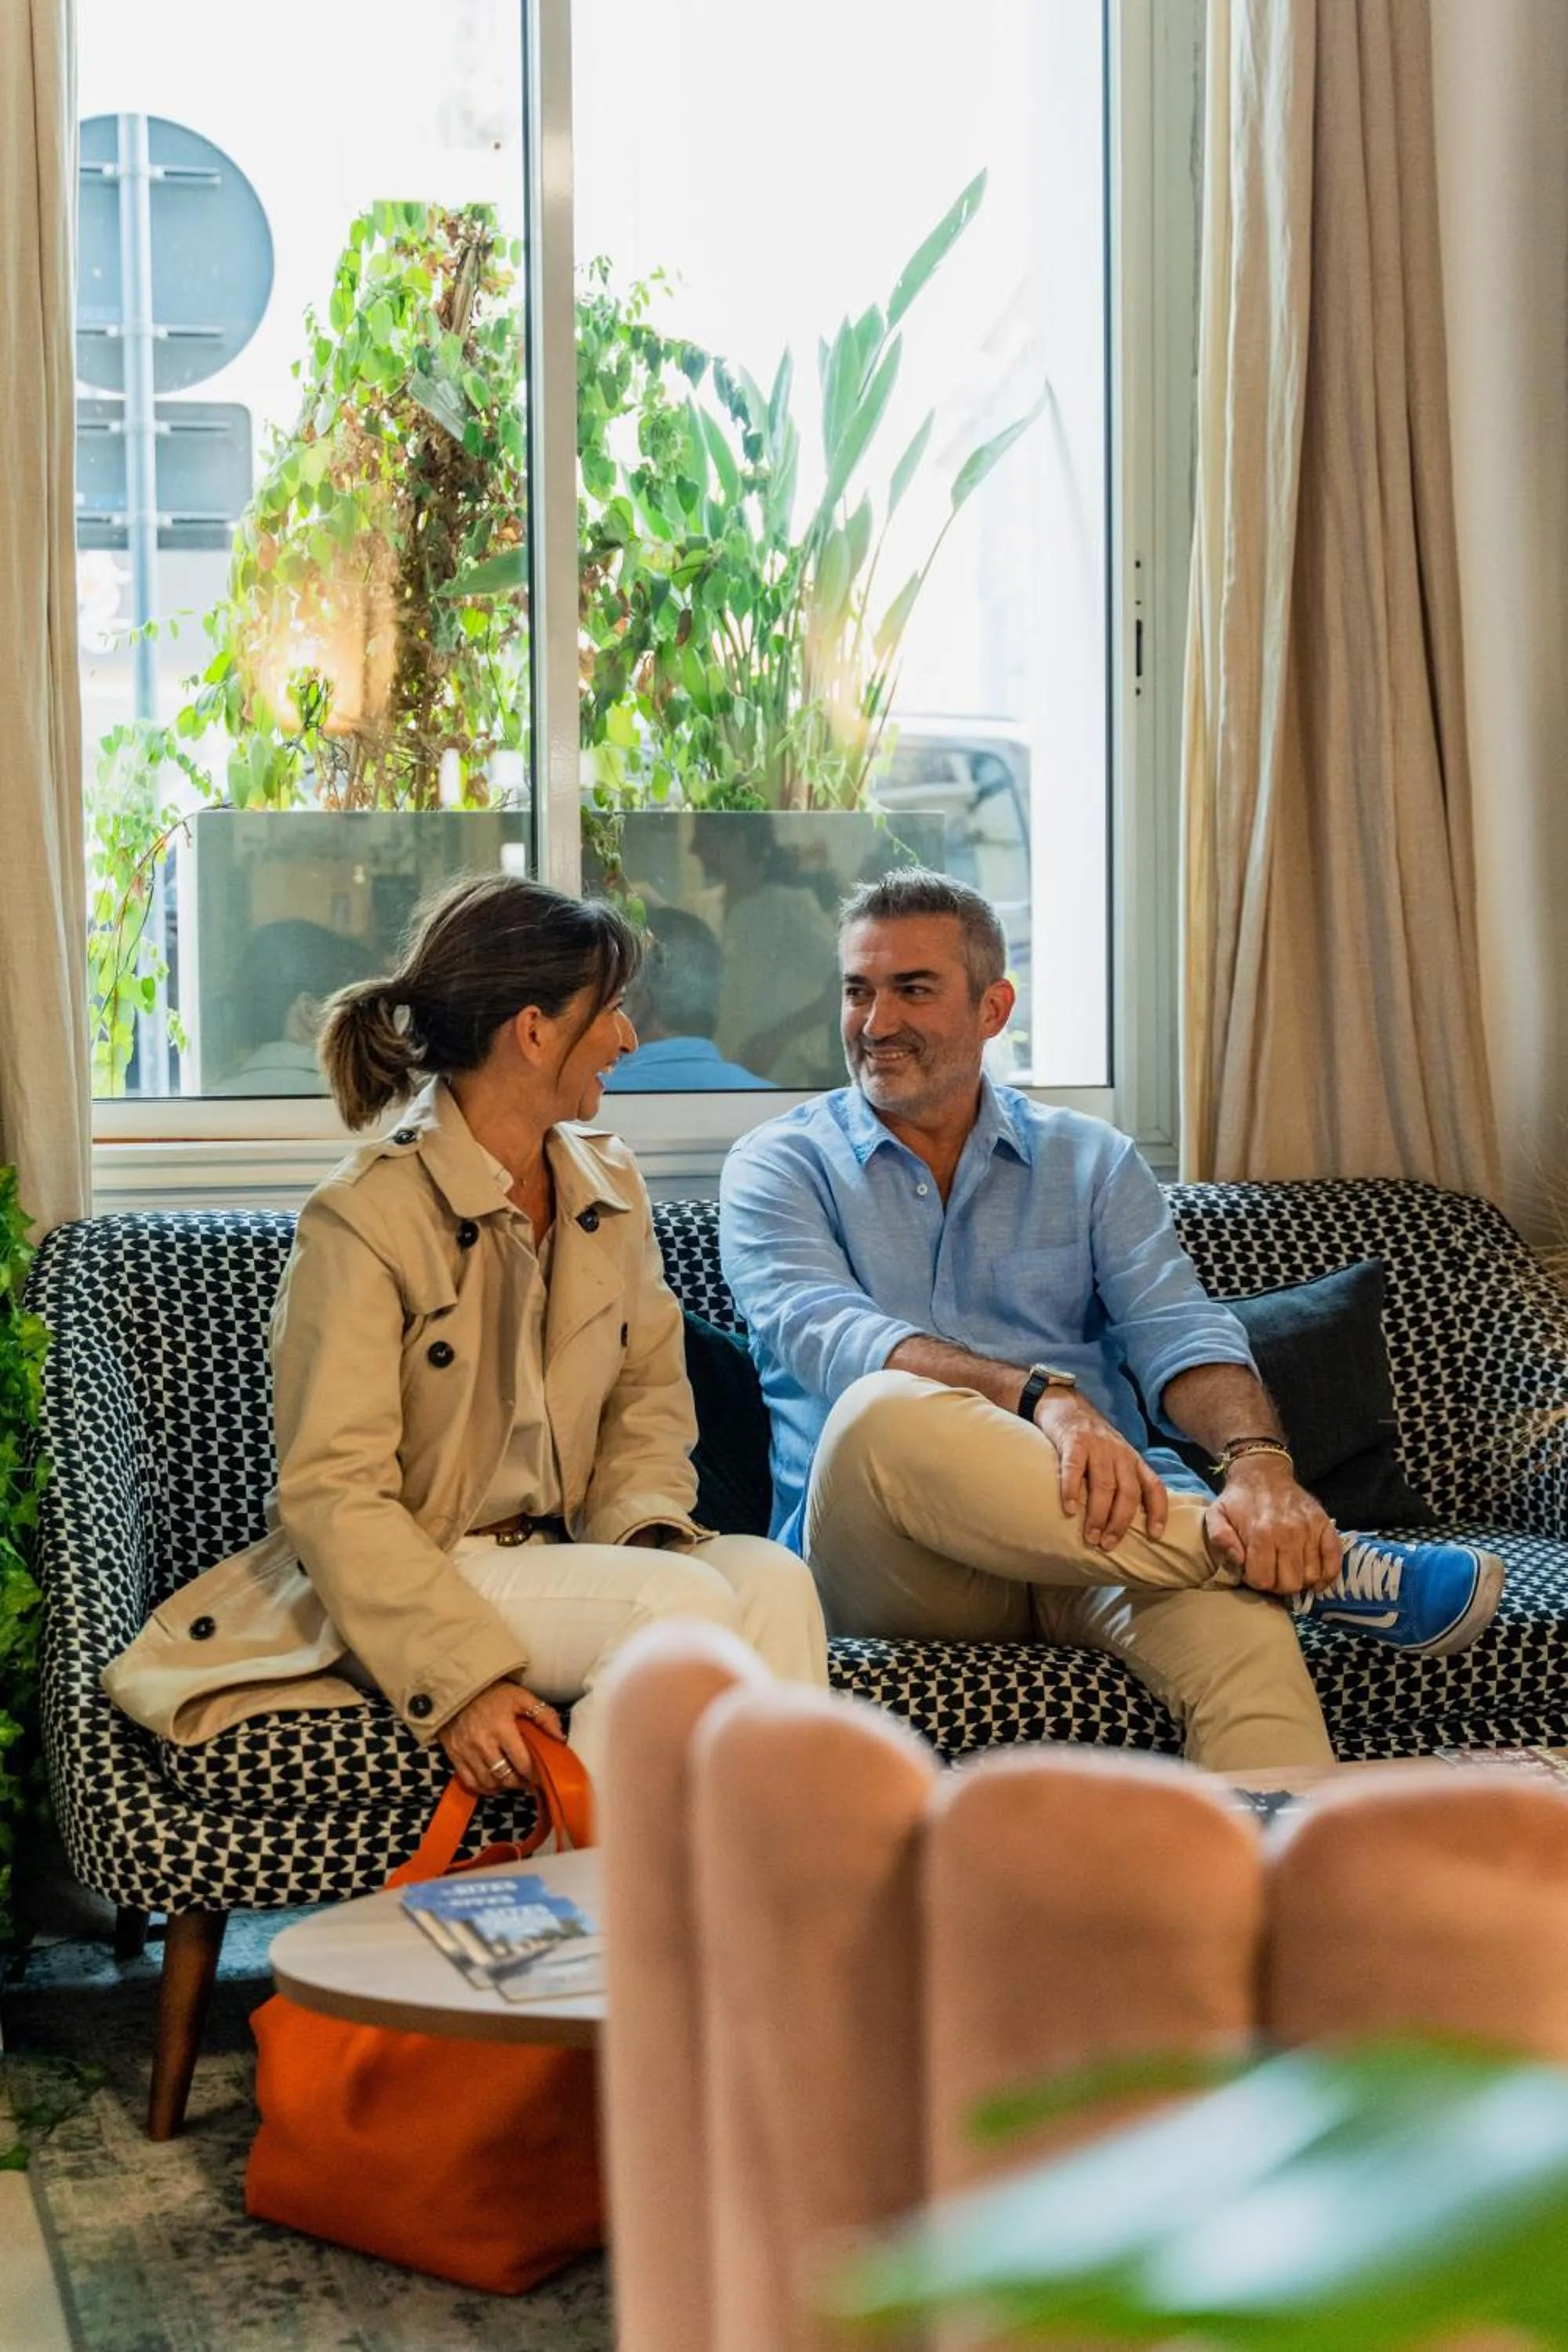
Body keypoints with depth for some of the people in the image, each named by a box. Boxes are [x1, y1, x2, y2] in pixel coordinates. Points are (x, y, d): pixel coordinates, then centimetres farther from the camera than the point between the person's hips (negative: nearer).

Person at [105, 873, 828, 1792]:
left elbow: (650, 1395, 15)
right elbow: (334, 1493, -16)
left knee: (773, 1577, -24)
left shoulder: (610, 1186, 10)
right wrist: (463, 1677, -27)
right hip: (395, 1588, -6)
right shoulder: (364, 1219, -12)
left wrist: (648, 1525, -8)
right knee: (685, 1602, -30)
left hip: (560, 1558, 6)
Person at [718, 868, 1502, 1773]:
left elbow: (1180, 1332, 2)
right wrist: (1042, 1394, -28)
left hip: (1090, 1535, 1)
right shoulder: (780, 1165, 11)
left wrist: (1260, 1462, -23)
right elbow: (825, 1336, -10)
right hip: (889, 1557, -1)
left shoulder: (1093, 1163, 18)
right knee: (881, 1410, -38)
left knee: (1235, 1622, -36)